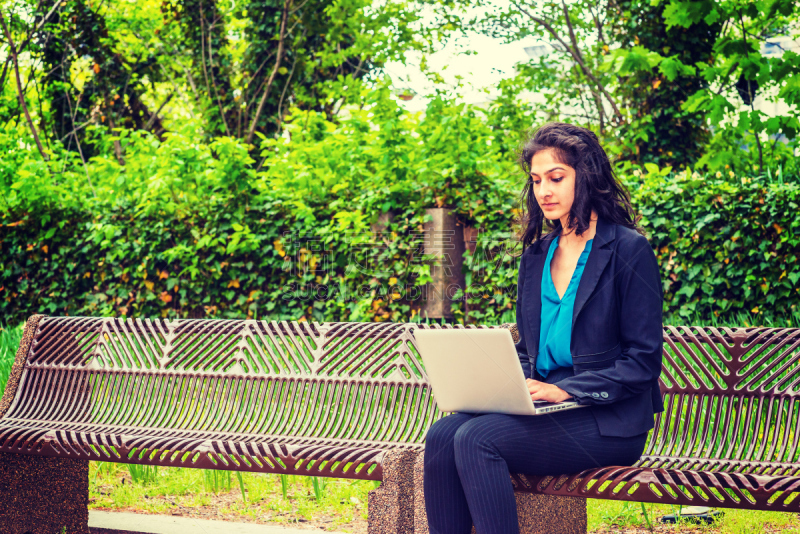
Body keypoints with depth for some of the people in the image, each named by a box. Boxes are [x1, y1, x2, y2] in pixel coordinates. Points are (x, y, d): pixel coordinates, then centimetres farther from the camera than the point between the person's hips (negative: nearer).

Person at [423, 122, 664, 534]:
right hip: (540, 407, 6)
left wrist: (565, 390, -17)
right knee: (442, 435, -22)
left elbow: (643, 361, -7)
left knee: (476, 439, -29)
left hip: (607, 422, -6)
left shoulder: (629, 249, -3)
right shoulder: (536, 256, 17)